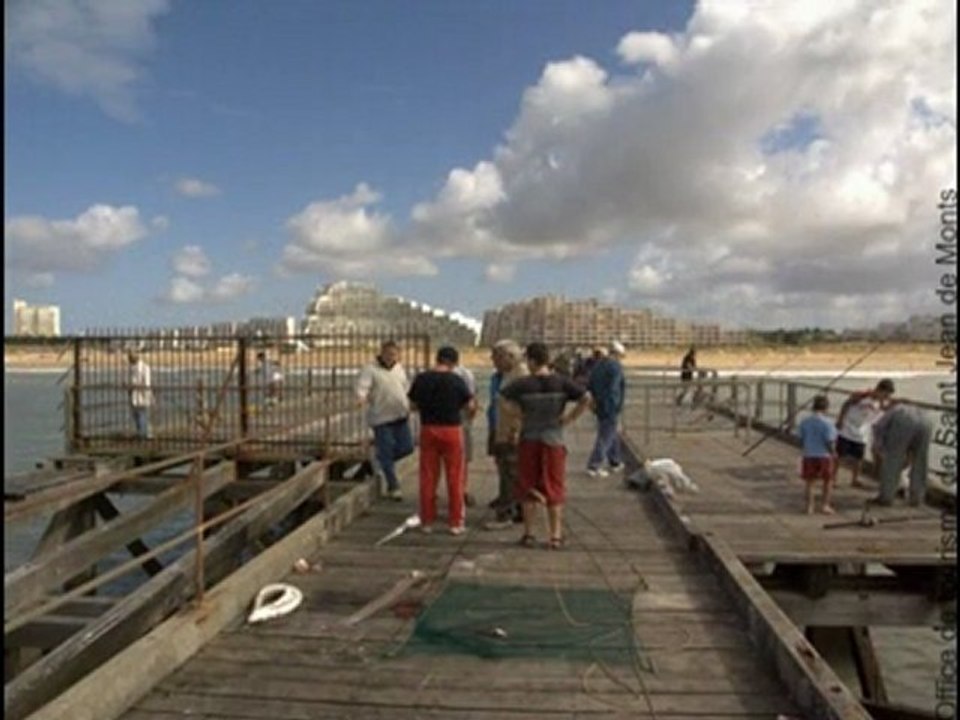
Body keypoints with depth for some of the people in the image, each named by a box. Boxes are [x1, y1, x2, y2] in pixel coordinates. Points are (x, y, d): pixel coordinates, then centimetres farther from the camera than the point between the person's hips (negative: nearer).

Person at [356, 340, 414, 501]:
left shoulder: (400, 369, 11)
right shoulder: (371, 370, -8)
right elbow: (362, 386, -21)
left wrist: (408, 405, 23)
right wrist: (361, 398, -41)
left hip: (401, 416, 6)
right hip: (381, 417, -6)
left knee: (406, 447, 5)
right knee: (387, 453, -1)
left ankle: (380, 458, 31)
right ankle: (393, 487, 11)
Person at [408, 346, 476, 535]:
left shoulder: (421, 379, -3)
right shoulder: (457, 380, -10)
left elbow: (413, 405, 4)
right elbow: (470, 406, -4)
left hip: (428, 429, 3)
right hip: (452, 430, -2)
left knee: (428, 477, 11)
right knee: (454, 477, 7)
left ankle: (427, 521, 17)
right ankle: (456, 522, 11)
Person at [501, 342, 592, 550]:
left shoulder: (523, 384, -7)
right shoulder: (562, 383, -4)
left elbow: (502, 398, -11)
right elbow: (586, 398, -11)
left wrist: (519, 415, -3)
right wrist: (569, 418, -4)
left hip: (529, 440, -1)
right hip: (554, 441, 1)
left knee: (528, 489, 11)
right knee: (554, 490, 8)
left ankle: (528, 534, 16)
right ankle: (556, 536, 10)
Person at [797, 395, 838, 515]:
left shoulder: (805, 421, -3)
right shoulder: (827, 422, -16)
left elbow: (801, 438, 2)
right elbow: (830, 441, -16)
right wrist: (833, 453, 1)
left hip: (809, 455, 3)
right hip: (824, 456, -3)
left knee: (810, 481, 12)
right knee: (828, 481, 16)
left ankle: (809, 507, 14)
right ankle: (825, 505, 18)